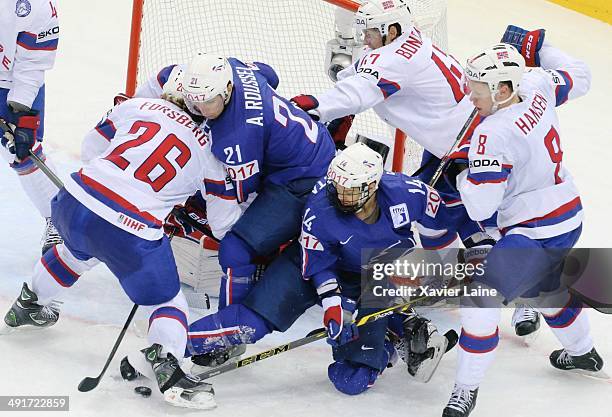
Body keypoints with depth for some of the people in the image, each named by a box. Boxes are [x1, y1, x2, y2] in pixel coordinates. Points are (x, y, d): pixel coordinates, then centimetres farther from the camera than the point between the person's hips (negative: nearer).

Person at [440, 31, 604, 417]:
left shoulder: (493, 135, -27)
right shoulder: (536, 88, -6)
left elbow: (480, 207, -25)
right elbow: (578, 78, 16)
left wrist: (464, 170, -7)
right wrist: (538, 48, 22)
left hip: (536, 234, -10)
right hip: (569, 217, 10)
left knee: (481, 296, -12)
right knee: (546, 287, 34)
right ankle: (583, 352, 56)